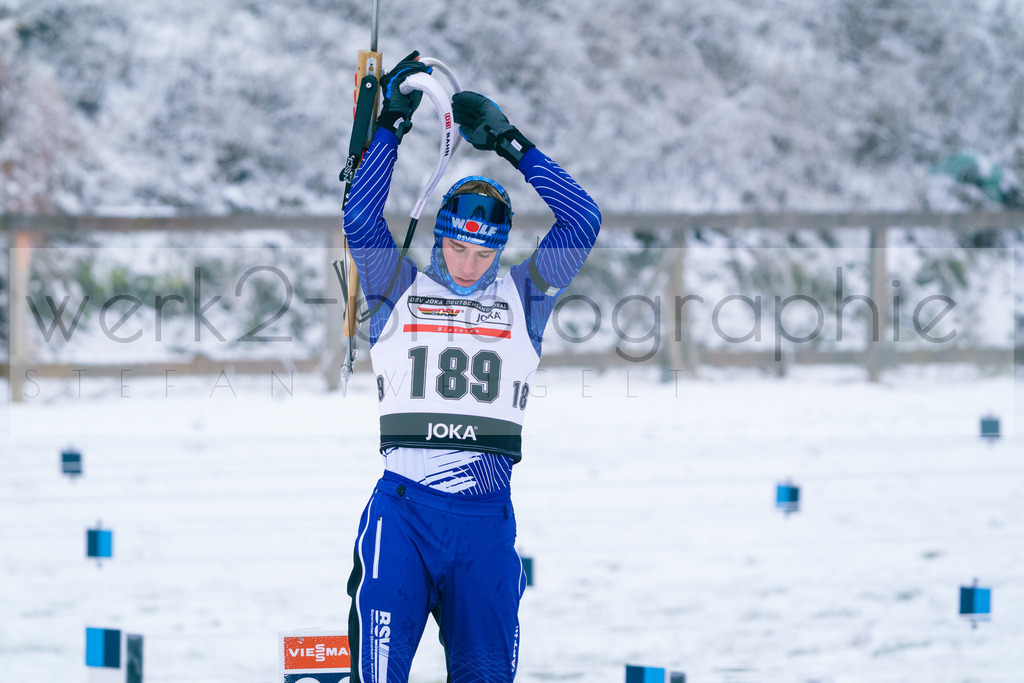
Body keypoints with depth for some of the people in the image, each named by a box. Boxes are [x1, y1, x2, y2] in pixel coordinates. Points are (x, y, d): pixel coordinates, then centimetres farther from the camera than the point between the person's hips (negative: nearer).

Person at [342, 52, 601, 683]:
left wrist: (511, 145, 9)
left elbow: (582, 221, 9)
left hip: (486, 513, 2)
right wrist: (392, 127, 2)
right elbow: (361, 218, 1)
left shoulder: (520, 298, 14)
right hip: (402, 506, -2)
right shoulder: (401, 291, 11)